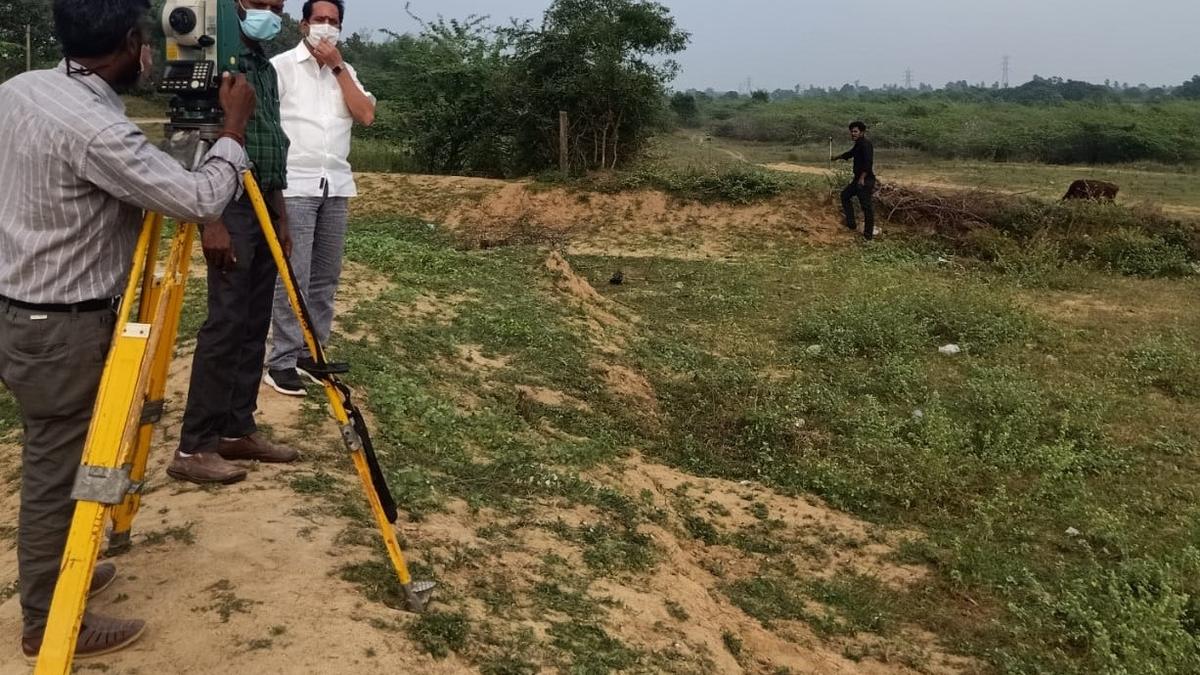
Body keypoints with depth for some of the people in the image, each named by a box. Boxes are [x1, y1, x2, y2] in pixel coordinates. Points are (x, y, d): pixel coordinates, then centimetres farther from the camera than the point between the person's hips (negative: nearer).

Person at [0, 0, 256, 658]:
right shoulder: (96, 131, -27)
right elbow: (200, 200, -22)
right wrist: (235, 126, -10)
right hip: (64, 329, -9)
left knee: (54, 465, 22)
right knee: (57, 474, 4)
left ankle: (56, 573, 39)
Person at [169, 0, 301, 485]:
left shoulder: (266, 68, 17)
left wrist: (280, 215, 17)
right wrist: (211, 221, -22)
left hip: (262, 209, 9)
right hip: (231, 208, -8)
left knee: (254, 326, 9)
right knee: (226, 325, -11)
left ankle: (237, 430, 17)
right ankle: (194, 447, -5)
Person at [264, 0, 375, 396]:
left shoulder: (345, 72, 15)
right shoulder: (281, 66, 1)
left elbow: (366, 116, 0)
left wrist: (337, 67, -3)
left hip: (336, 187, 5)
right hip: (294, 186, -5)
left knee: (325, 277, 6)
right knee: (292, 278, -8)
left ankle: (311, 352, 15)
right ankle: (282, 361, -3)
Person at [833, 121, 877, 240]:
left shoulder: (865, 143, -15)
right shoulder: (858, 144, 16)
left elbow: (868, 161, -26)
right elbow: (850, 154, 37)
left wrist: (862, 178, -30)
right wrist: (837, 157, 53)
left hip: (866, 179, -11)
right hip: (858, 178, 11)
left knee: (866, 205, -9)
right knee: (845, 195, 21)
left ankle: (868, 235, -5)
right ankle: (851, 224, 24)